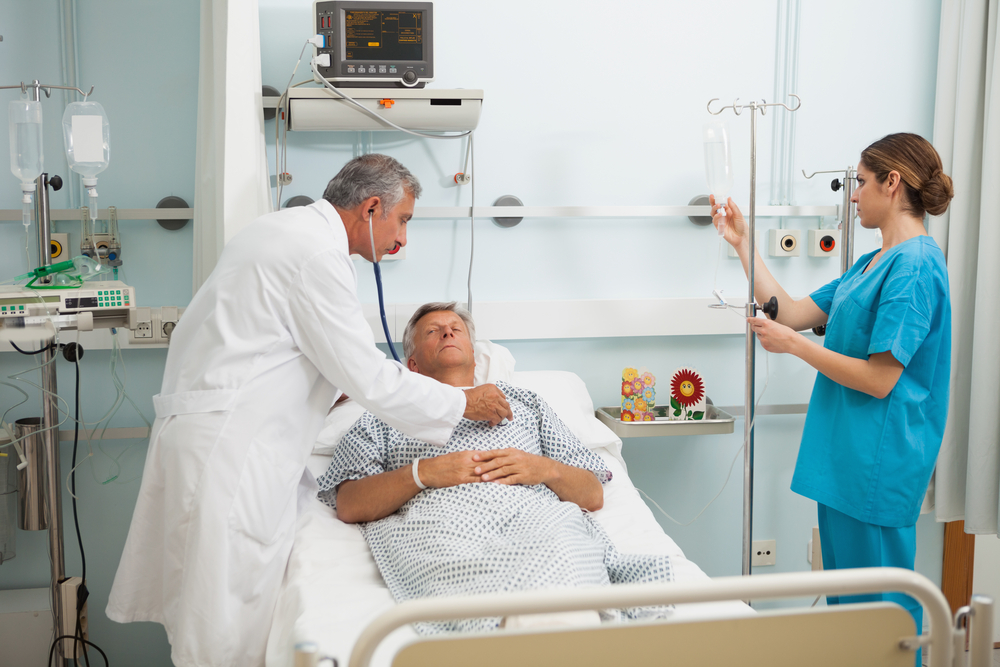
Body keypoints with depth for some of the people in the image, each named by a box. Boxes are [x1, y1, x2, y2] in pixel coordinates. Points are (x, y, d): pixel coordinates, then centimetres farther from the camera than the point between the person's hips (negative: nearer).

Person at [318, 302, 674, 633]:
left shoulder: (519, 400, 36)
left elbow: (593, 495, 27)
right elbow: (348, 505, 12)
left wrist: (546, 468, 4)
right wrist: (422, 473, -3)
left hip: (540, 519, 3)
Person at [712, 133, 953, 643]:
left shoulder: (914, 267, -18)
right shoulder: (873, 264, 13)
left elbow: (879, 379, -21)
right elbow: (792, 313, 14)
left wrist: (793, 344, -13)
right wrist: (743, 245, 13)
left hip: (879, 463, -10)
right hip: (845, 457, 10)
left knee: (878, 605, 3)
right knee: (844, 598, 20)